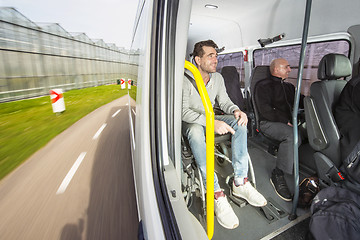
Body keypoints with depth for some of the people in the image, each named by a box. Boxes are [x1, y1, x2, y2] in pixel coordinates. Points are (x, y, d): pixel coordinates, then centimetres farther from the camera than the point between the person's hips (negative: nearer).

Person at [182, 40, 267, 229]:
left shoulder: (218, 77, 5)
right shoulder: (186, 80, -16)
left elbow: (224, 101, 6)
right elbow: (183, 111, -24)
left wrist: (235, 110, -18)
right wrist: (211, 122, -35)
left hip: (211, 118, 6)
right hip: (190, 122, -5)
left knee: (238, 122, -20)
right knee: (195, 130, -40)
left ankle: (240, 182, -21)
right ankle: (217, 196, -38)